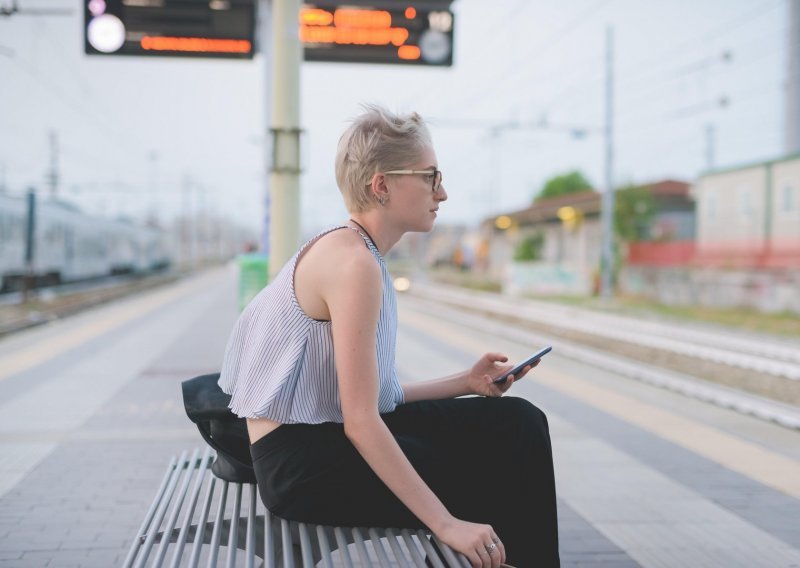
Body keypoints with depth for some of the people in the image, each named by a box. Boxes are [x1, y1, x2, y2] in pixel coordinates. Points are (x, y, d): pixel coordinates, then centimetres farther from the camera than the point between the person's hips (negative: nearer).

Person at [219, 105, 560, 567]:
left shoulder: (350, 251, 10)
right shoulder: (355, 261, -20)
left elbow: (372, 396, 8)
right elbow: (360, 422, -25)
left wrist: (465, 383, 6)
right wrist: (446, 524, -24)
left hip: (330, 436, 9)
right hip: (303, 465, -9)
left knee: (516, 423, 5)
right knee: (496, 482, -3)